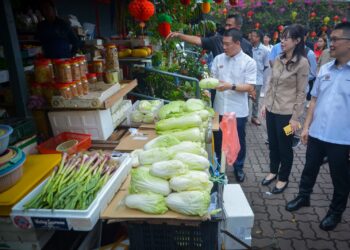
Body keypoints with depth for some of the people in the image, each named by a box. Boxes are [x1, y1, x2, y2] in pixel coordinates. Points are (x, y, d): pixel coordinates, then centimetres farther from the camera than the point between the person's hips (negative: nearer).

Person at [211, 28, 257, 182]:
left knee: (239, 141, 13)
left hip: (238, 110, -3)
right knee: (218, 139, 16)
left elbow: (250, 87, -12)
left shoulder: (249, 62, -8)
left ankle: (238, 168, 35)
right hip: (219, 108, 3)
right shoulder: (218, 59, 3)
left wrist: (231, 86, -25)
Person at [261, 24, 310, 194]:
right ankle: (273, 171, 39)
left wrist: (295, 117, -12)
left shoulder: (302, 63, -12)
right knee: (272, 144, 18)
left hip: (286, 113, -5)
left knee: (285, 147, 9)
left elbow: (301, 92, -12)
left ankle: (283, 178, 28)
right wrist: (265, 104, 11)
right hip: (271, 110, 6)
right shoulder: (278, 60, 4)